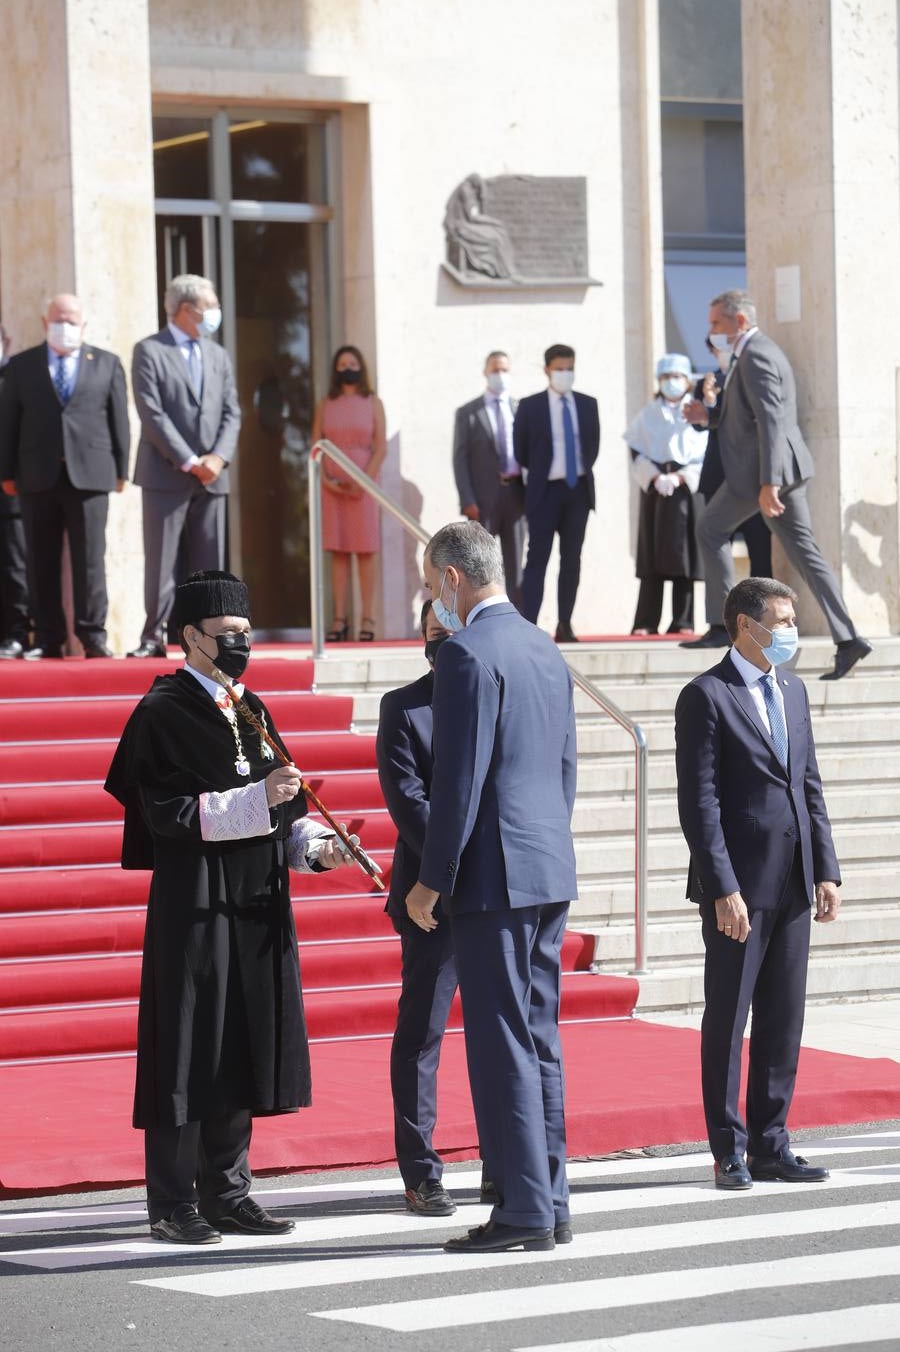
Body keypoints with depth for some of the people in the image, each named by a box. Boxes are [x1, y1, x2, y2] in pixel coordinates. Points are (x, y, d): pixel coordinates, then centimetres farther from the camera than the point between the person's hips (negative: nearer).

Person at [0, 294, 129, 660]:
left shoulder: (107, 364, 11)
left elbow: (119, 419, 8)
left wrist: (121, 469, 2)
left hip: (89, 474, -1)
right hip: (38, 476, 1)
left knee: (90, 558, -3)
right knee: (41, 561, 2)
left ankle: (93, 636, 1)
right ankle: (48, 639, 6)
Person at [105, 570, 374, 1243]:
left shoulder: (250, 710, 15)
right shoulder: (163, 712, -7)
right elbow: (166, 812, -16)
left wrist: (313, 845, -1)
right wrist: (256, 800, -22)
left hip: (257, 905, 7)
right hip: (195, 906, -7)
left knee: (243, 1048, 9)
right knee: (190, 1050, -4)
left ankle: (227, 1193, 17)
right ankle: (174, 1205, 4)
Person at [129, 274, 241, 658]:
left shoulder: (217, 355, 16)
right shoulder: (150, 351, -2)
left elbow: (231, 413, 12)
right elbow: (152, 413, -10)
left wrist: (218, 457, -6)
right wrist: (188, 461, -14)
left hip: (211, 476, 5)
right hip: (166, 475, -5)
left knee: (208, 564, 4)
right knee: (161, 561, -4)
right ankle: (154, 636, 0)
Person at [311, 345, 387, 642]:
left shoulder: (372, 403, 6)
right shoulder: (325, 405, 11)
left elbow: (381, 448, 0)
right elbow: (316, 447, 6)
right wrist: (326, 480, -8)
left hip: (364, 484, -2)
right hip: (333, 485, 2)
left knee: (365, 551, -3)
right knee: (338, 552, 0)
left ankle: (367, 619, -3)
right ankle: (339, 620, -2)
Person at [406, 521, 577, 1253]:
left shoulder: (469, 654, -13)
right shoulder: (546, 650, 14)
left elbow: (460, 779, -17)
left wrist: (432, 882, -11)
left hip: (494, 874, -9)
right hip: (551, 869, 9)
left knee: (502, 1042, -5)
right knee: (538, 1037, 12)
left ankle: (524, 1209, -4)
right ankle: (550, 1199, 15)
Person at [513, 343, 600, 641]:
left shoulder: (588, 405, 7)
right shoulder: (530, 407, -2)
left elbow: (594, 444, 15)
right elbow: (520, 449, 4)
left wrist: (583, 470, 8)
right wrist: (538, 474, 7)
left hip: (578, 489, 3)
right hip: (545, 490, -3)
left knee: (572, 558, 5)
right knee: (537, 558, -7)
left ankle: (565, 625, 9)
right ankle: (528, 626, -11)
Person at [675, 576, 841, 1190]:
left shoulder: (793, 691, 15)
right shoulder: (706, 697, -8)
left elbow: (811, 787, 16)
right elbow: (699, 802, -12)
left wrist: (826, 870, 8)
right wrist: (724, 889, -17)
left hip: (792, 885, 7)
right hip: (738, 886, -7)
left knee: (784, 1018, 8)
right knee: (728, 1017, 1)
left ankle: (771, 1145, 15)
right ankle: (730, 1150, 8)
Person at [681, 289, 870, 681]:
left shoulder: (756, 356, -14)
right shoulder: (761, 352, 20)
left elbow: (770, 420, -22)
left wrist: (767, 483, -27)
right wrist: (709, 415, 14)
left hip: (767, 467, -10)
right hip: (787, 469, 10)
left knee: (711, 531, 5)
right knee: (803, 551, 5)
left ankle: (722, 625, 6)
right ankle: (847, 639, -2)